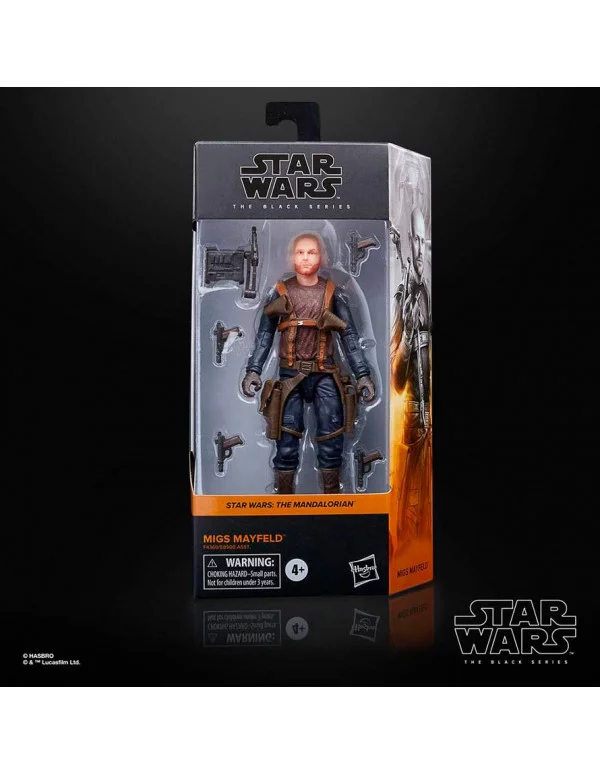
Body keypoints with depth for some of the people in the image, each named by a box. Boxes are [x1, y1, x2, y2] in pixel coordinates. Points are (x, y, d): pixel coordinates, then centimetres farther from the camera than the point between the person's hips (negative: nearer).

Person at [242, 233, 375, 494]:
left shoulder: (333, 293, 3)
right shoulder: (280, 292, 3)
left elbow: (350, 335, 4)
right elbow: (265, 335, 4)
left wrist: (363, 374, -2)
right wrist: (253, 370, -6)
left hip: (326, 375, 1)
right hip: (290, 375, 0)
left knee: (331, 441, 3)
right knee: (287, 442, 2)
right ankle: (284, 494, 16)